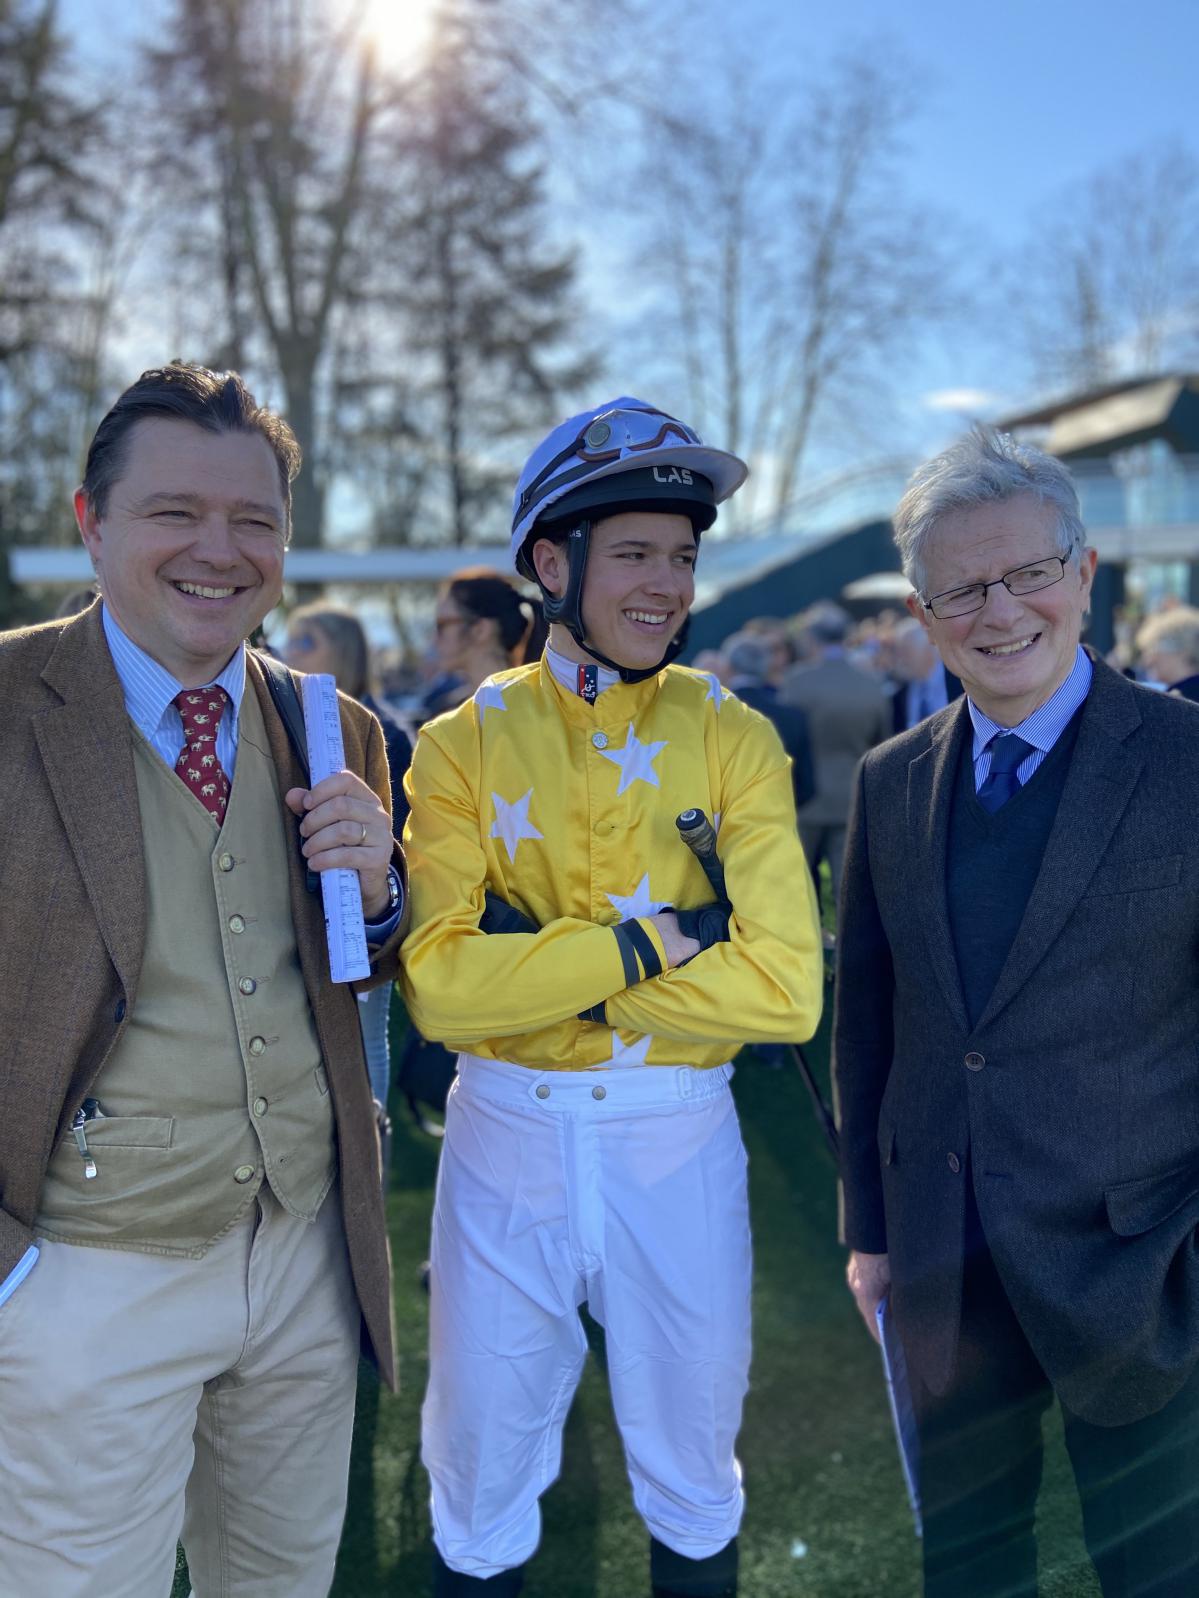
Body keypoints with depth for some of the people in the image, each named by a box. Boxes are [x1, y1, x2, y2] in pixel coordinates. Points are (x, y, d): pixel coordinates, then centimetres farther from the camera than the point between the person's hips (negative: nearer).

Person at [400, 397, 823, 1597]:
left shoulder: (733, 741, -6)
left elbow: (785, 990, -17)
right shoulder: (464, 743, -6)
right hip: (506, 1136, 0)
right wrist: (645, 941, -22)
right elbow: (439, 986, -17)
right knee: (480, 1485, 19)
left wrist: (547, 966, -18)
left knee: (693, 1474, 22)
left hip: (679, 1138, 1)